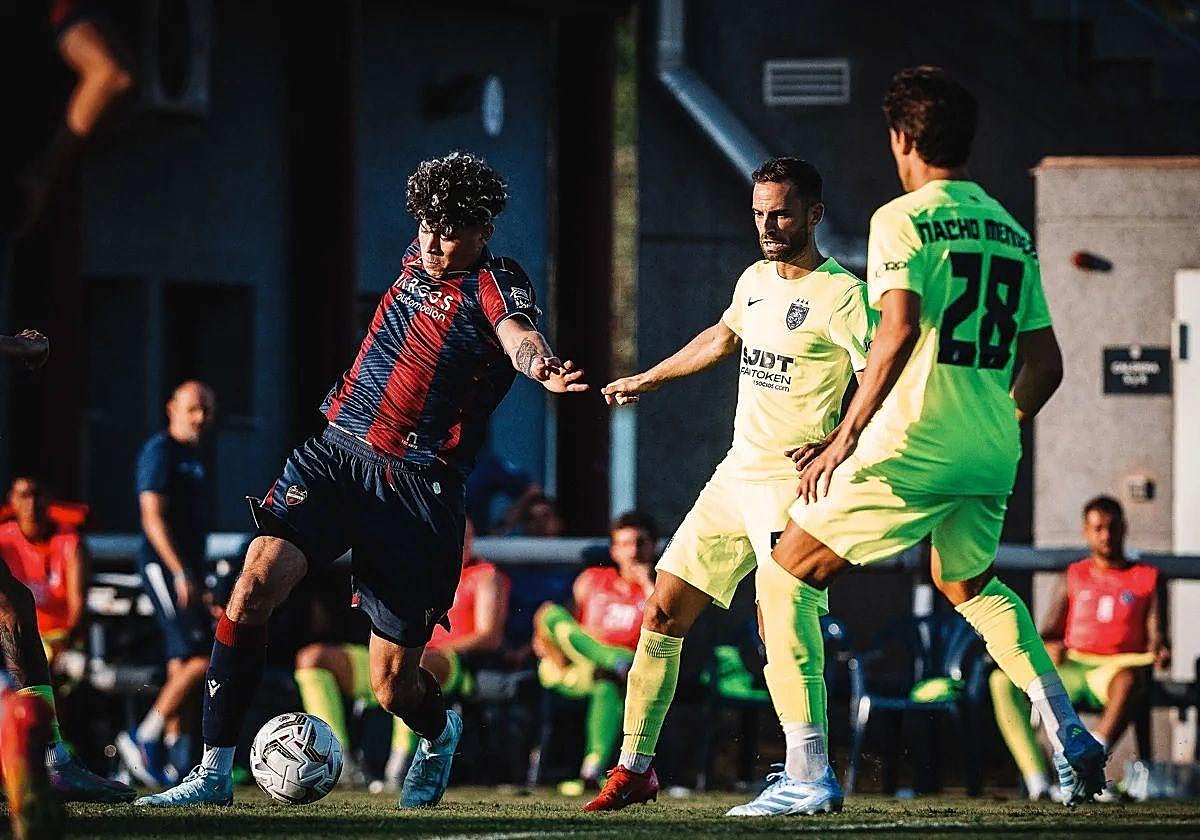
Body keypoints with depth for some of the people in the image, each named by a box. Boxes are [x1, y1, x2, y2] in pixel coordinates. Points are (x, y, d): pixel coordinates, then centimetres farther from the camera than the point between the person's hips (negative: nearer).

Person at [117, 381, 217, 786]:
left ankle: (177, 762, 5)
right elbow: (153, 518, -17)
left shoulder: (196, 457, 20)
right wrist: (180, 574, -25)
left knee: (182, 667, 6)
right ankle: (145, 738, -11)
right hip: (163, 566, -9)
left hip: (185, 569, 9)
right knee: (202, 658, -17)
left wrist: (200, 583, 25)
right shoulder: (160, 452, -9)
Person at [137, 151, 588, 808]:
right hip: (334, 453, 4)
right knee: (257, 581, -21)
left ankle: (440, 735, 39)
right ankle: (214, 772, -15)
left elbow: (518, 335, -31)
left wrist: (540, 365, -51)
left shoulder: (495, 286, -7)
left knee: (394, 687, -1)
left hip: (417, 490, -4)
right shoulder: (417, 261, 10)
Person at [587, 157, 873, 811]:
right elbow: (723, 337, 33)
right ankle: (634, 769, 19)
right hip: (736, 476, 8)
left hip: (795, 482, -8)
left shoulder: (840, 294, -12)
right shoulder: (756, 280, 13)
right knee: (664, 613, 8)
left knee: (784, 617, -27)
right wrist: (647, 381, 42)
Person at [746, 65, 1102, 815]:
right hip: (991, 456, 7)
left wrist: (848, 434, -18)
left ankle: (810, 774, -4)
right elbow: (1046, 364, 14)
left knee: (785, 578, 5)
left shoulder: (902, 219, -6)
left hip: (912, 444, -7)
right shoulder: (1012, 232, 14)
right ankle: (1070, 737, 16)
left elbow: (899, 329, -20)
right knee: (971, 584, 33)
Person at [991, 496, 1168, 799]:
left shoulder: (1147, 578, 15)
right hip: (1071, 668, 3)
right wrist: (1050, 646, -11)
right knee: (1003, 680, -25)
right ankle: (1036, 779, -37)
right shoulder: (1073, 577, 22)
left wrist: (1159, 650, -21)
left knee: (1131, 678, -42)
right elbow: (1050, 631, 15)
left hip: (1117, 667, -3)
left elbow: (1155, 634, 5)